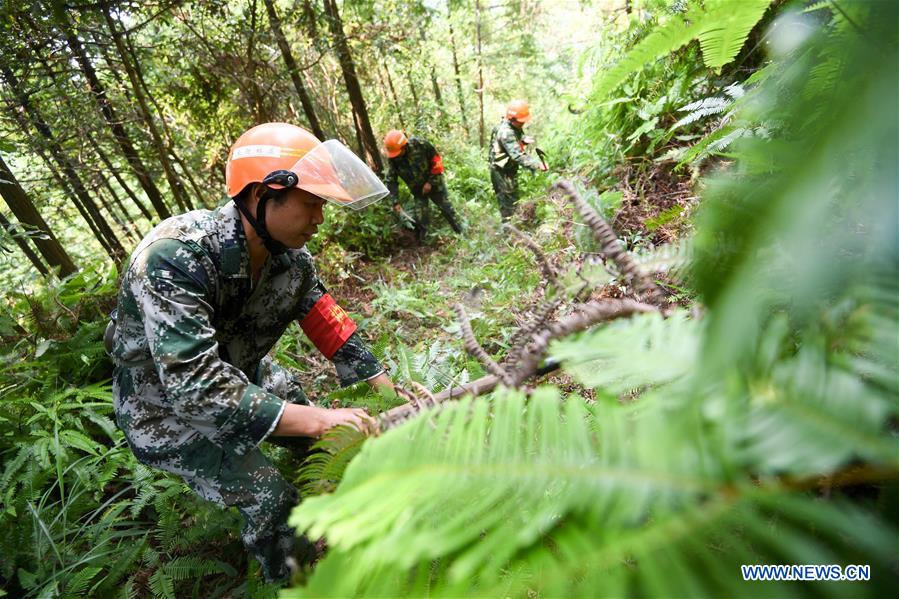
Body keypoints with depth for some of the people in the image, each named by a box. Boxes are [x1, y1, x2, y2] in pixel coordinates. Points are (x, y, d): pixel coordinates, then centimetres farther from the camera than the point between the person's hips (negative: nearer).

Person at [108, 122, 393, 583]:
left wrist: (392, 389, -10)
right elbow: (195, 387, -41)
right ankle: (286, 580, 20)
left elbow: (331, 328, -8)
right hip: (167, 404, -6)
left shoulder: (291, 257, -16)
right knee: (269, 497, -11)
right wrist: (318, 419, -41)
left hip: (243, 374, 7)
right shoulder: (175, 258, -37)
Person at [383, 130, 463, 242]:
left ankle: (460, 232, 29)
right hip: (417, 190, 2)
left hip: (434, 183, -2)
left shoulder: (420, 144, -27)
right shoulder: (392, 159, -18)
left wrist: (431, 182, -18)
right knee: (421, 217, 0)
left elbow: (436, 160, -17)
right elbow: (390, 181, -12)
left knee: (445, 208, 9)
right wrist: (395, 201, -17)